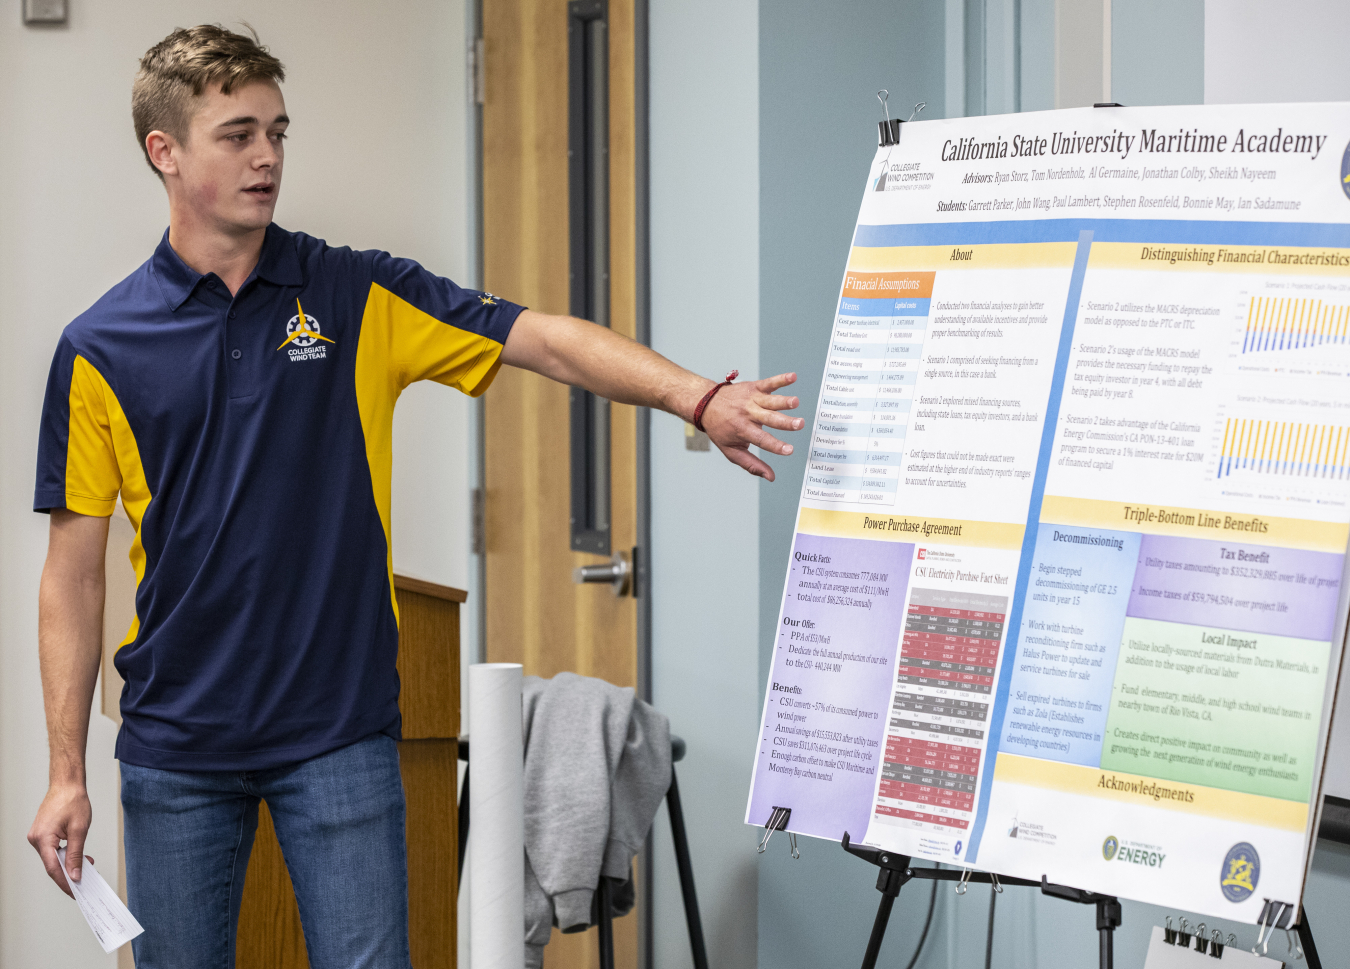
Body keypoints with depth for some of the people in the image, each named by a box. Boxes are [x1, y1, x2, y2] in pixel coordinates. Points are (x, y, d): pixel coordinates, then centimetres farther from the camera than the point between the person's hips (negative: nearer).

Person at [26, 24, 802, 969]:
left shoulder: (361, 298, 2)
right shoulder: (100, 349, 1)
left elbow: (544, 338, -9)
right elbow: (75, 570, 2)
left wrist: (698, 396, -26)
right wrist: (66, 773, -1)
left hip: (340, 732, 0)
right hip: (177, 744, 0)